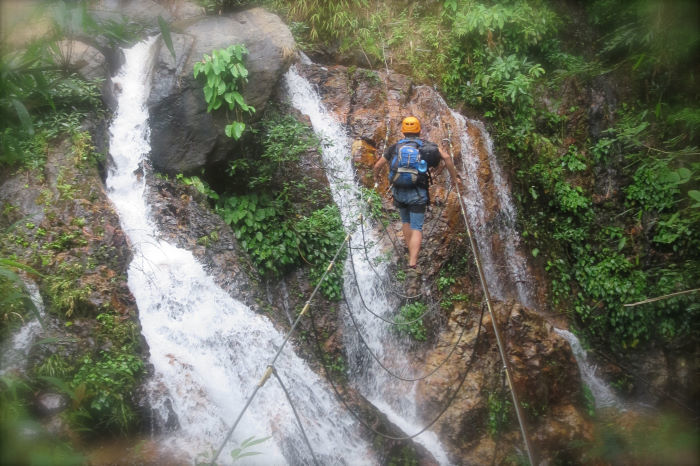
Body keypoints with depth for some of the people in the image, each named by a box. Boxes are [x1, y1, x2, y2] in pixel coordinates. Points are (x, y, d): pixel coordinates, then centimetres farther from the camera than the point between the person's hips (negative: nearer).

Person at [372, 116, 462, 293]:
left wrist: (376, 178, 37)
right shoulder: (427, 146, 7)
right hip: (418, 193, -2)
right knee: (416, 228, -3)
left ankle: (412, 257, 25)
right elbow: (446, 157, -5)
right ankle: (412, 266, -21)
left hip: (399, 192, 2)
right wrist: (454, 177, 7)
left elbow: (377, 166, 16)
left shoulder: (395, 147, 11)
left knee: (405, 221, 25)